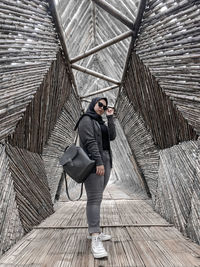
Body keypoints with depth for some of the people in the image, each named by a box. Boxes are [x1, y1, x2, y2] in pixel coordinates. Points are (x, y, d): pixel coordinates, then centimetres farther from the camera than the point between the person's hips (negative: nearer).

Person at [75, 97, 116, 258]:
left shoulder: (101, 122, 22)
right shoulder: (86, 119, -4)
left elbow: (112, 136, 10)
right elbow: (90, 142, -15)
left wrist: (110, 117, 9)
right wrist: (98, 162, -22)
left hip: (105, 161, 9)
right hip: (93, 162, -8)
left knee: (97, 197, 11)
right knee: (94, 198, -12)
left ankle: (93, 231, 20)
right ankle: (95, 239, -11)